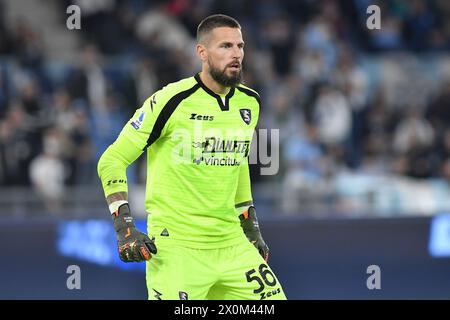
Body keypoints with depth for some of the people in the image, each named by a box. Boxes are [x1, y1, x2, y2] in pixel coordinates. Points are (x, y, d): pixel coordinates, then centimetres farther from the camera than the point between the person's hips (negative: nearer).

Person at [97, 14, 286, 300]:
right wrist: (125, 228, -17)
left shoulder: (249, 103, 8)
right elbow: (112, 160, -8)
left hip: (231, 244, 6)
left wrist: (252, 229, 24)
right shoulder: (174, 101, -12)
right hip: (177, 248, -6)